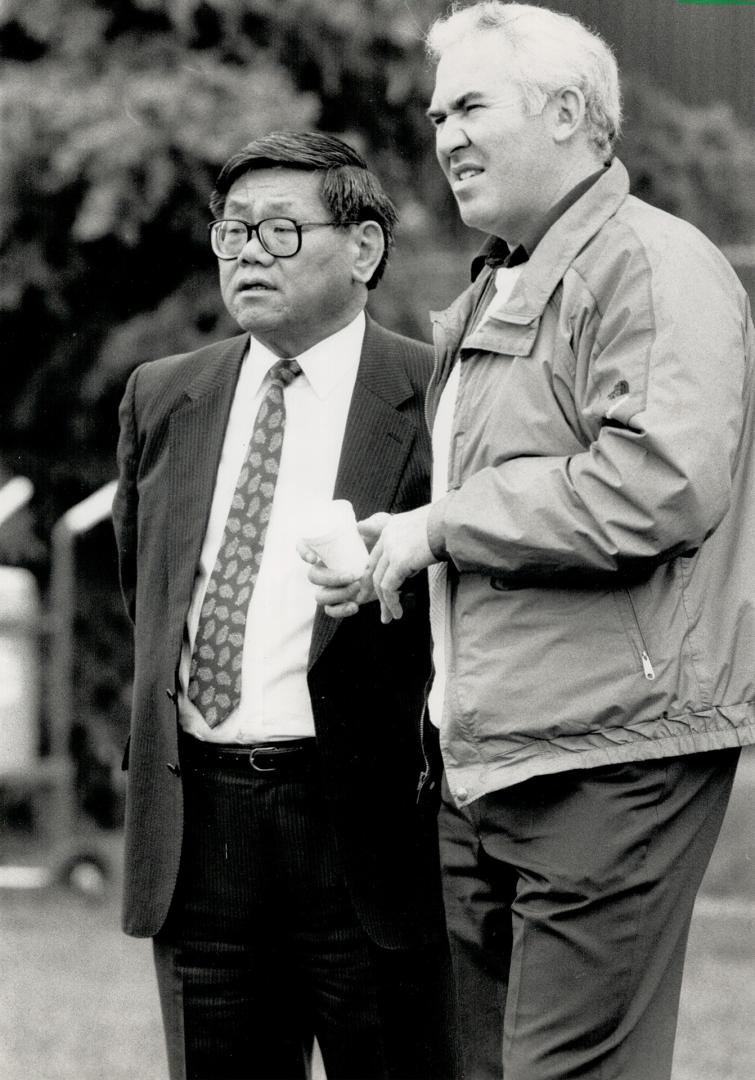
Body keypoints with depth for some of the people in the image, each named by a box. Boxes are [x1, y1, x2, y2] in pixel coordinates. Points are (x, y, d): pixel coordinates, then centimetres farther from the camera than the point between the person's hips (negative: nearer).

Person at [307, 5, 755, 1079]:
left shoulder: (654, 267, -10)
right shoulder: (488, 297, 22)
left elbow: (665, 484, -24)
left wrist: (445, 525, -15)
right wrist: (383, 562, 12)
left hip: (611, 759, -10)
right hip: (485, 767, 10)